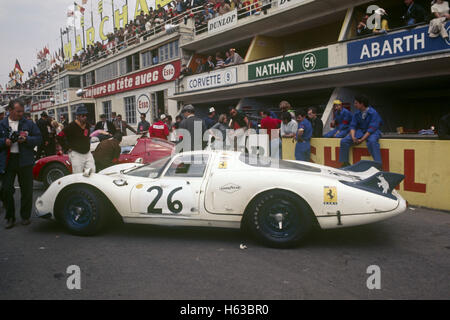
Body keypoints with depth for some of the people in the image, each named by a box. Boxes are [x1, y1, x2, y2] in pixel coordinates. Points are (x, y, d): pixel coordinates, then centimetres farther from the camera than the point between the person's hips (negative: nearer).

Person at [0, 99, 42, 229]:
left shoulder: (29, 124, 5)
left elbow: (39, 139, 2)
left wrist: (26, 139, -14)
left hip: (25, 160, -1)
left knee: (26, 190, 5)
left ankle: (25, 216, 19)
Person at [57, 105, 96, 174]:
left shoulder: (87, 125, 9)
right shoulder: (72, 126, -12)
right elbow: (60, 137, -12)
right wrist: (67, 148, -11)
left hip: (87, 153, 6)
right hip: (76, 154, -6)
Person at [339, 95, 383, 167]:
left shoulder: (373, 113, -13)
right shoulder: (357, 114, 5)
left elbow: (372, 128, -19)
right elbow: (352, 126, 2)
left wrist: (362, 140, -25)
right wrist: (353, 137, -18)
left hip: (372, 132, -5)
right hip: (360, 131, 6)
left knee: (372, 141, -40)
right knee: (344, 141, -12)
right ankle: (345, 163, -2)